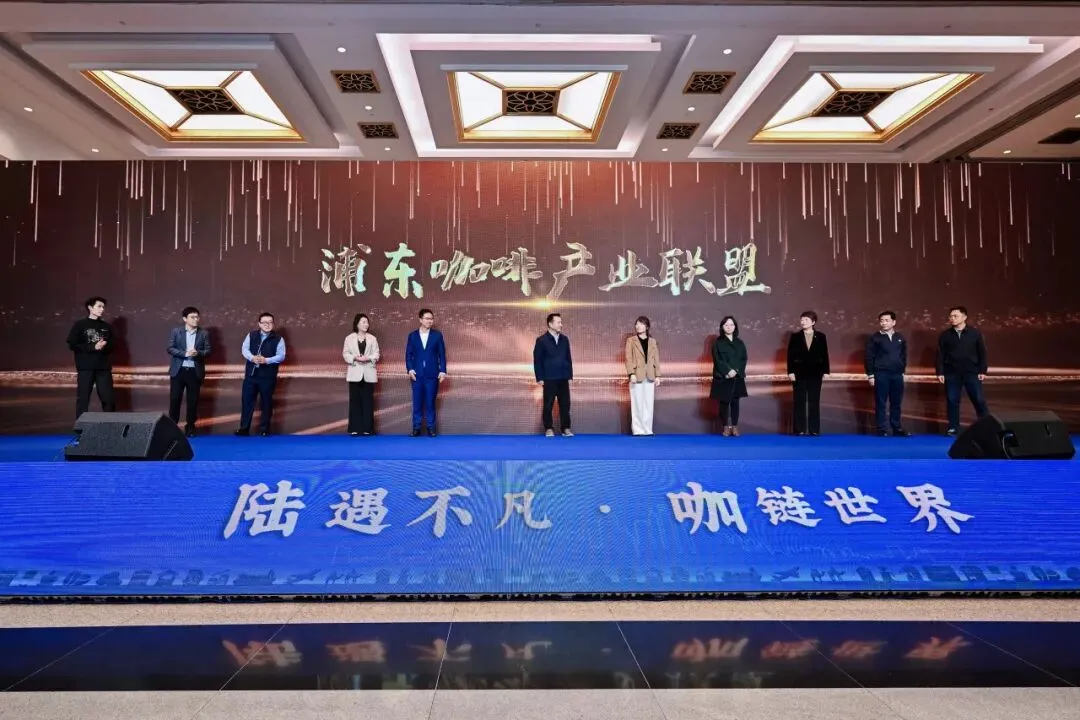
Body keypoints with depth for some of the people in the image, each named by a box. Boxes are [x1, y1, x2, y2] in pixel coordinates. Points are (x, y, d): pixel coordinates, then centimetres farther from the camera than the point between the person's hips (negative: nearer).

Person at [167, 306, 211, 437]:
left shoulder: (204, 333, 4)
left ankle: (190, 427, 13)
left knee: (193, 400, 4)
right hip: (178, 370, -1)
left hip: (195, 371, 1)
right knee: (175, 398, 1)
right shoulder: (176, 331, 2)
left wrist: (197, 353, -18)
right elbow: (169, 348, -4)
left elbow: (208, 350, 2)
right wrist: (185, 353, -17)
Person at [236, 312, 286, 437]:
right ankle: (244, 428, 15)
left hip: (268, 376, -2)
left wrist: (266, 360, -23)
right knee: (246, 400, 5)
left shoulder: (278, 339, -3)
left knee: (266, 403, 6)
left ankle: (264, 430, 18)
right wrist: (252, 357, -21)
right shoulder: (251, 335, 6)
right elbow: (244, 349, 0)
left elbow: (281, 356, -8)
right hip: (251, 374, 2)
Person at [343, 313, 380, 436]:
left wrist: (368, 358, -16)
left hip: (368, 373, 1)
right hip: (355, 373, 0)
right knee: (355, 400, 1)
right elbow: (345, 354, 3)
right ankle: (355, 428, 7)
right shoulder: (349, 338, 4)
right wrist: (355, 358, -15)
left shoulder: (372, 338, 5)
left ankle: (367, 428, 7)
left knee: (368, 401, 1)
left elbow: (376, 354, 3)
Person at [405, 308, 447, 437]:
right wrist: (410, 369, -7)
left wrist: (442, 371, -5)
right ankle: (416, 428, 8)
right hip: (417, 374, 1)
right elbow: (408, 354, 6)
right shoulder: (412, 335, 7)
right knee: (417, 402, 3)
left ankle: (431, 427, 9)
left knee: (430, 402, 2)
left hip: (432, 374, -1)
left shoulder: (437, 335, 5)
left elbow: (442, 354, 3)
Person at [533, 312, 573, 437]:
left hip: (563, 378, 4)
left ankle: (566, 429, 11)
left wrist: (570, 375, 8)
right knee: (548, 405, 4)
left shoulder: (564, 339, 8)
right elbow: (537, 360, -5)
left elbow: (568, 358, 12)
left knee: (565, 404, 4)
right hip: (549, 379, -4)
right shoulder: (541, 340, -5)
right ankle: (549, 429, 13)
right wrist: (540, 378, -9)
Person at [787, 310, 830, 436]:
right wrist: (790, 371, -9)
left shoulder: (821, 336, 3)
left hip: (815, 373, 1)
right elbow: (790, 355, -2)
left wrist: (826, 371, -1)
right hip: (799, 373, 0)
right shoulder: (795, 336, 2)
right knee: (800, 402, 2)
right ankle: (800, 430, 6)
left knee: (814, 402, 4)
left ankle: (814, 430, 9)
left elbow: (825, 355, 4)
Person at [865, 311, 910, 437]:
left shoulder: (900, 338, 10)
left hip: (897, 374, 4)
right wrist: (870, 374, -8)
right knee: (880, 403, -1)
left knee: (896, 403, 7)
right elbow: (869, 357, -3)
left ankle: (897, 428, 15)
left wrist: (902, 370, 7)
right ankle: (882, 429, 3)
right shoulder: (874, 338, -1)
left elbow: (904, 356, 15)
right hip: (881, 374, -3)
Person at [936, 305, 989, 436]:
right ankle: (953, 427, 11)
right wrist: (940, 372, -3)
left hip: (971, 373, -1)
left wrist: (983, 371, -2)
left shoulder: (975, 333, 0)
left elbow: (982, 353, 2)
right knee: (952, 401, 3)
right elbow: (940, 355, 2)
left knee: (979, 400, 0)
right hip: (952, 373, 1)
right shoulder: (945, 335, 2)